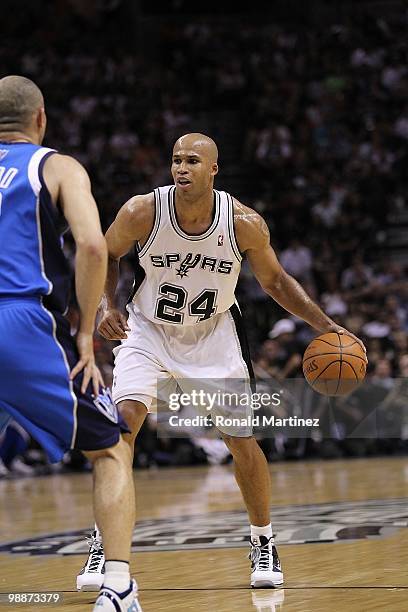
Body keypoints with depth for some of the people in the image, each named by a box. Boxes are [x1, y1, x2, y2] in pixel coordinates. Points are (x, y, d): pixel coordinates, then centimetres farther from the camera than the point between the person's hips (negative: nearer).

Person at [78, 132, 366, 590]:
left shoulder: (245, 224, -20)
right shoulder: (142, 212, -22)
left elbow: (275, 282, -3)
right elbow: (105, 255, -1)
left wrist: (324, 324, -10)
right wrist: (106, 305, -17)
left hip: (213, 334, 1)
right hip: (149, 330, 0)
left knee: (242, 439, -3)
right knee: (122, 423, -19)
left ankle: (263, 543, 18)